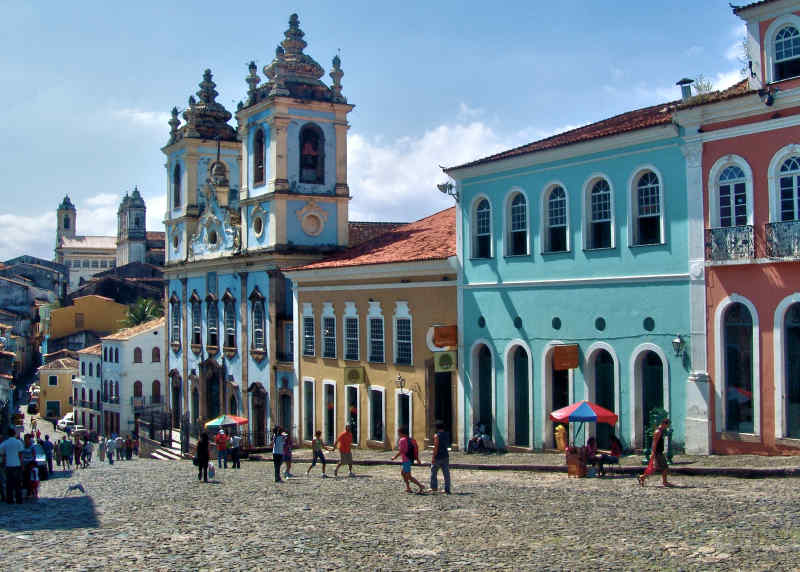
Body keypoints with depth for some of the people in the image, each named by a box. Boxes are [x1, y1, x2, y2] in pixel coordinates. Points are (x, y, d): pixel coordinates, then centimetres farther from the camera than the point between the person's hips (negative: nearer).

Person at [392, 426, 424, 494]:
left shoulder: (402, 440, -13)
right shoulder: (410, 440, 11)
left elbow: (400, 451, -17)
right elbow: (415, 449, 11)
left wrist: (394, 457, -4)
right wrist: (417, 459, 16)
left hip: (406, 460, -9)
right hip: (411, 459, 9)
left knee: (408, 476, -5)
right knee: (402, 473, 23)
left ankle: (421, 486, -15)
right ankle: (408, 488, 21)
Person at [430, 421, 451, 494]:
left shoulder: (437, 435, -14)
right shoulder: (447, 434, 7)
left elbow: (436, 447, -18)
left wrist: (433, 457, -16)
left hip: (438, 456, -6)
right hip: (446, 456, 6)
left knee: (433, 472, 10)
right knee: (446, 473, 4)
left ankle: (434, 487, 13)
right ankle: (447, 489, 4)